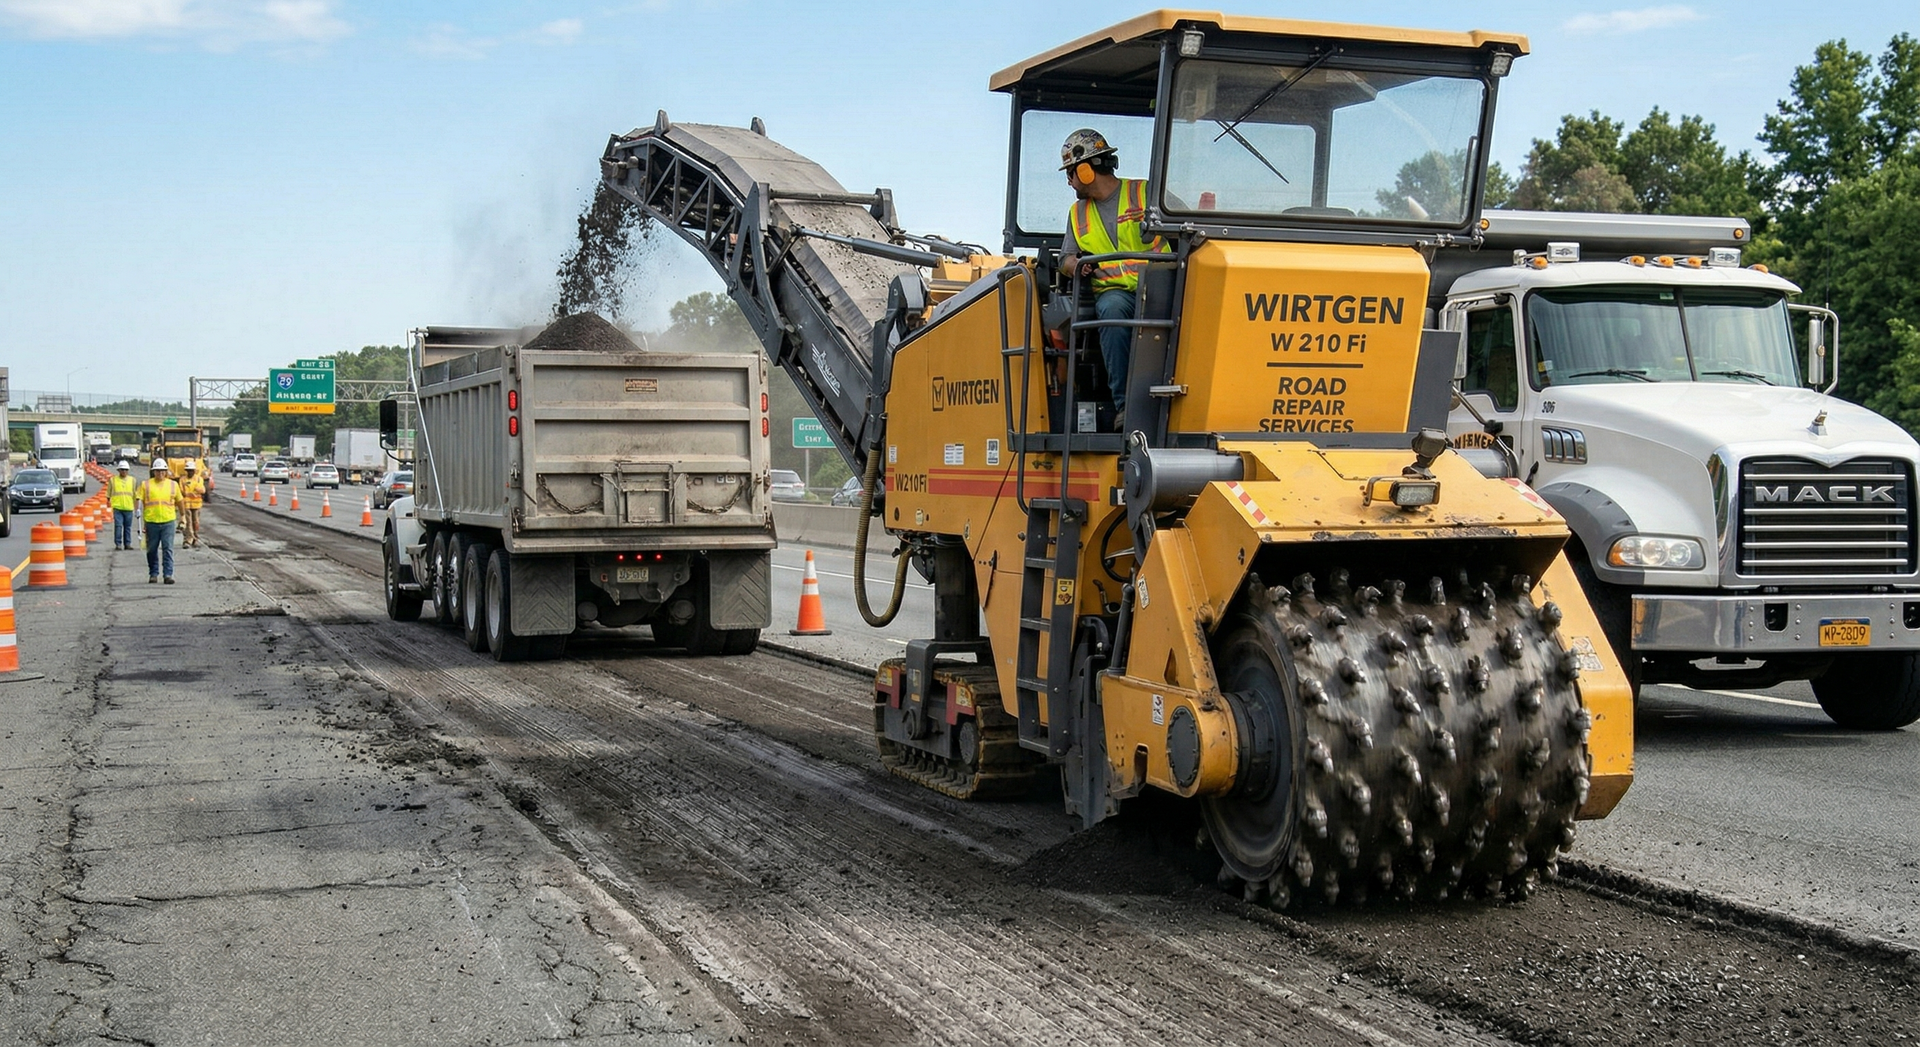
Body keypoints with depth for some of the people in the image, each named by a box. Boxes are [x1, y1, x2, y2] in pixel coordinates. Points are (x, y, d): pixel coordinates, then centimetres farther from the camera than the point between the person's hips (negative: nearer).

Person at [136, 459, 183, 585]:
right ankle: (153, 574, 18)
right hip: (151, 521, 0)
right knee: (152, 550, 7)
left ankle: (168, 574, -7)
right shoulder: (146, 484, 5)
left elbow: (179, 500, 18)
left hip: (168, 521, 0)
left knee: (168, 549, -6)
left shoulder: (173, 485, 9)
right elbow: (139, 498, 2)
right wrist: (138, 510, -15)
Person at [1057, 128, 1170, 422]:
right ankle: (1123, 404, -35)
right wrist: (1076, 264, -3)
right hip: (1112, 290, 3)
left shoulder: (1145, 193, 9)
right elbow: (1066, 257, 21)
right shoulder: (1078, 213, 24)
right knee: (1113, 309, -35)